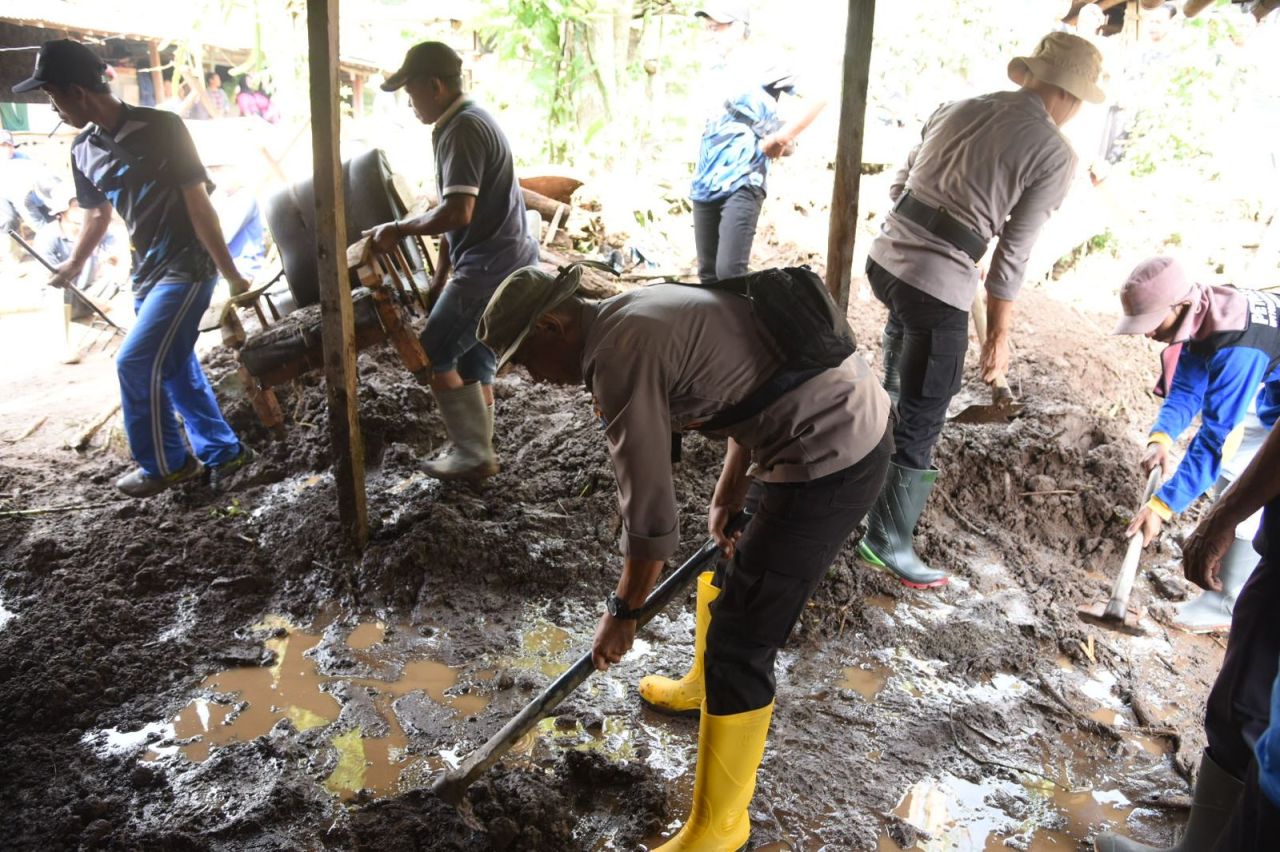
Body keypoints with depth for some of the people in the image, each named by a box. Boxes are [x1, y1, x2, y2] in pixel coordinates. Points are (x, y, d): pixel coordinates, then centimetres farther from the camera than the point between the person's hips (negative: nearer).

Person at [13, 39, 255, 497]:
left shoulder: (161, 128, -16)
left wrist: (230, 274, -14)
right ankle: (222, 451, 27)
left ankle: (166, 463, 8)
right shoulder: (83, 150, 4)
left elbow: (198, 205, -16)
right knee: (175, 367, 12)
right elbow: (97, 213, 20)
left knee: (135, 362, -10)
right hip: (147, 270, 7)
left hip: (187, 266, -7)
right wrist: (74, 265, 35)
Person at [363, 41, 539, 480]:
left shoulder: (463, 129, -17)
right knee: (472, 360, 16)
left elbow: (457, 213, -27)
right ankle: (477, 452, 25)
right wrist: (440, 276, 21)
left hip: (491, 267, -10)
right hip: (507, 262, 10)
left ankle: (474, 455, 8)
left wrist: (398, 229, -14)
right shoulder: (464, 123, 16)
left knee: (432, 355, 0)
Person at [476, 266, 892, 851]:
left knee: (739, 646, -2)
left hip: (832, 459, -11)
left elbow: (649, 510, -15)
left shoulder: (619, 355, -18)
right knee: (723, 557, 29)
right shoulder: (640, 314, 11)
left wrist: (623, 612, -1)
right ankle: (706, 687, 54)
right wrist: (728, 494, 13)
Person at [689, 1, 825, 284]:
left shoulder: (762, 70, -4)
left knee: (729, 270, -19)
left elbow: (818, 96, -7)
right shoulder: (716, 72, 15)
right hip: (705, 184, 7)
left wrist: (782, 138, -5)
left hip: (742, 184, -7)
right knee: (707, 272, 10)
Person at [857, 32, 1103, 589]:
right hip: (939, 290, -6)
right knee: (921, 424, 5)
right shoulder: (1055, 156, -6)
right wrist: (999, 335, 1)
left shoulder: (955, 109, 9)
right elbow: (1013, 255, -8)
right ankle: (887, 542, 15)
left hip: (884, 257, 7)